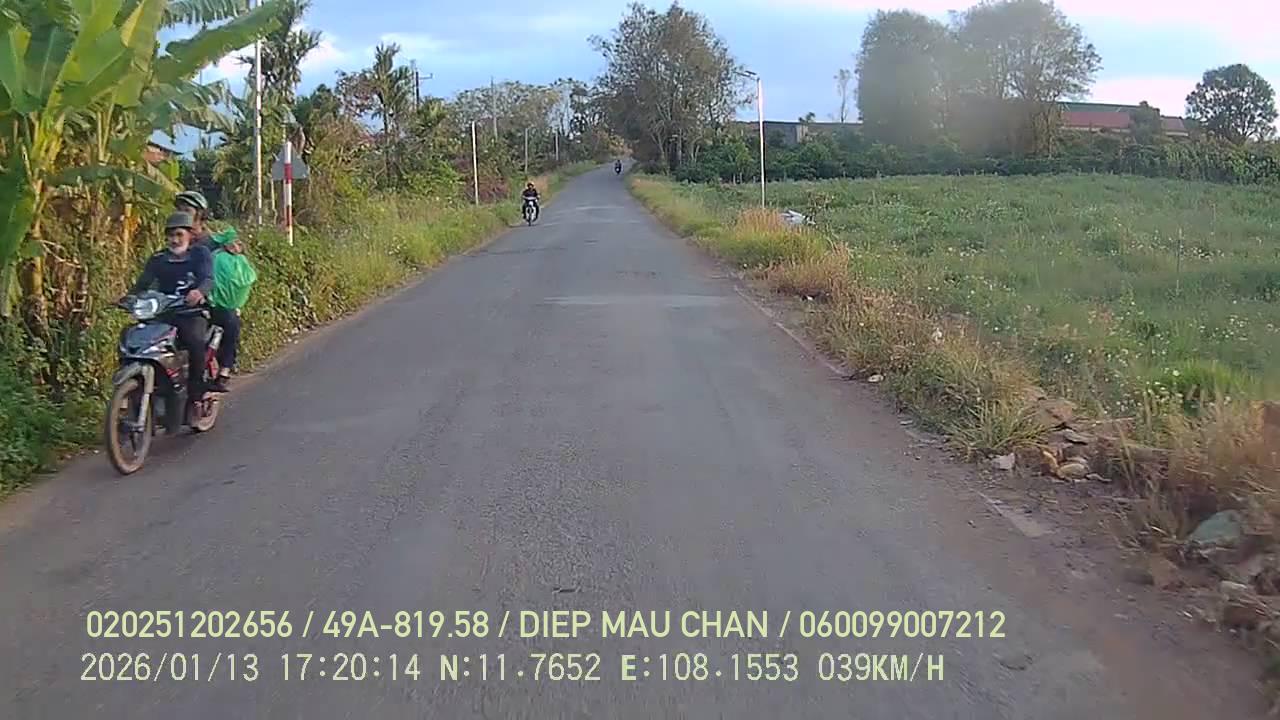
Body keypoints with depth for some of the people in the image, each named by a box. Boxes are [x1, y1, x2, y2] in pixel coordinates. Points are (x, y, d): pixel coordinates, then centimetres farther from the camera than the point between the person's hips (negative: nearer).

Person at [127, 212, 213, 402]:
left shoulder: (200, 253, 5)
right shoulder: (158, 259, 16)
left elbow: (208, 278, -12)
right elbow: (143, 282, 6)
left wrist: (200, 291, -36)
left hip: (192, 312, -4)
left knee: (195, 340, -34)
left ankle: (196, 391, -23)